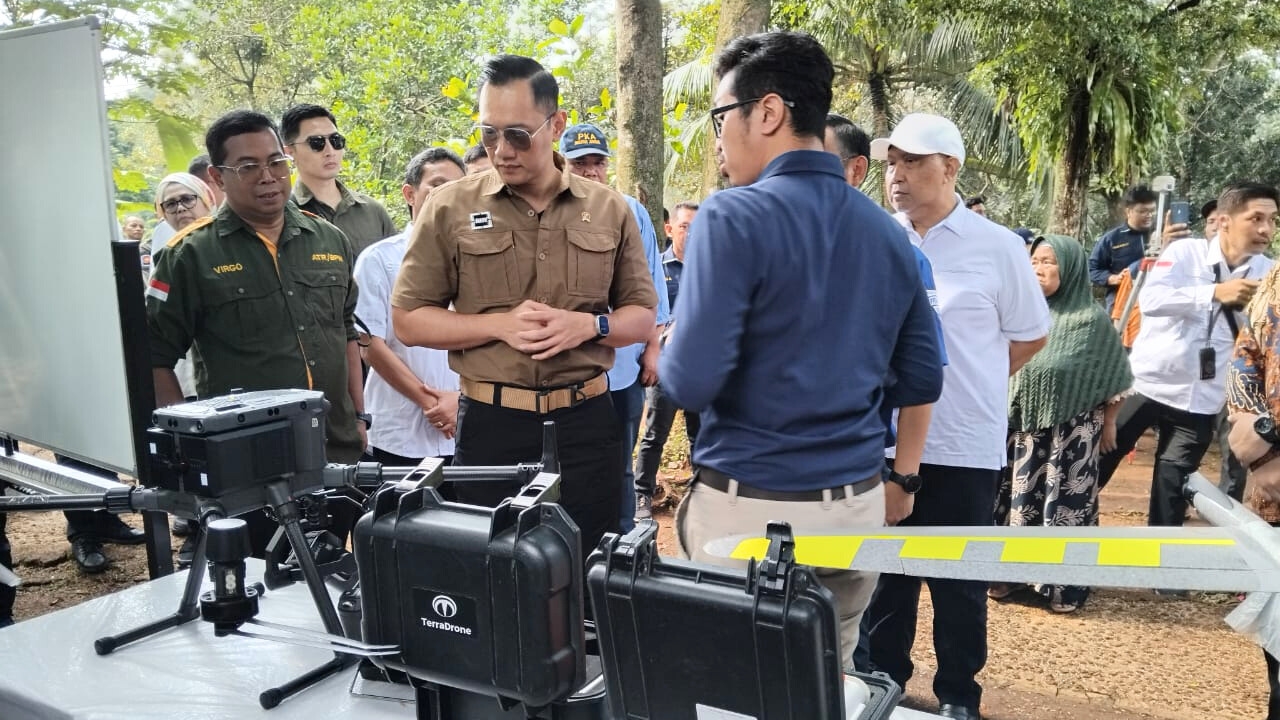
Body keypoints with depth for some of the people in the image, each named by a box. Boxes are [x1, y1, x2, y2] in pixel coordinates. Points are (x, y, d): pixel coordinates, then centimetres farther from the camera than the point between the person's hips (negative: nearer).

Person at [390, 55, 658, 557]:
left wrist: (589, 324, -13)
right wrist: (499, 325, -15)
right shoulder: (450, 208, 0)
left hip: (587, 422, 1)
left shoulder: (609, 210, 4)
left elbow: (643, 316, 9)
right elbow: (408, 319, 0)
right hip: (490, 423, -1)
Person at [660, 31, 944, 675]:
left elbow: (691, 382, -19)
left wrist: (663, 358, 2)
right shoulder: (888, 231, 5)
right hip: (858, 504, 6)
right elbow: (922, 381, 10)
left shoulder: (734, 217, -14)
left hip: (751, 508, -6)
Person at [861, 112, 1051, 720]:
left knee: (957, 579, 10)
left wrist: (966, 387, 5)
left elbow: (1030, 335, 4)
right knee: (884, 569, 15)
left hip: (963, 443, -3)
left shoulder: (996, 246, -6)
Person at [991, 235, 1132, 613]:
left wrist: (1109, 423, 3)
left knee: (1067, 500, 1)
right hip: (1022, 424, 3)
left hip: (1072, 428, -3)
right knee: (1018, 496, 8)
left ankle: (1064, 585, 12)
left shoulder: (1092, 319, -6)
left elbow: (1113, 378, 0)